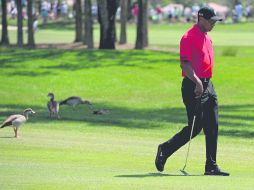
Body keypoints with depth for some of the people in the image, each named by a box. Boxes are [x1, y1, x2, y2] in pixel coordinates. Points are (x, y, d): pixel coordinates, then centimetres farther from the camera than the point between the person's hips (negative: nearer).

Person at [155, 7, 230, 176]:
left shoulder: (207, 38, 17)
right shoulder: (189, 38, -12)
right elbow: (185, 64, -21)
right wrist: (197, 82, -31)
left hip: (207, 84, 9)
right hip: (193, 86, -9)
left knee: (212, 127, 3)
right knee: (195, 127, -7)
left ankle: (211, 166, 5)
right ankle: (165, 150, 9)